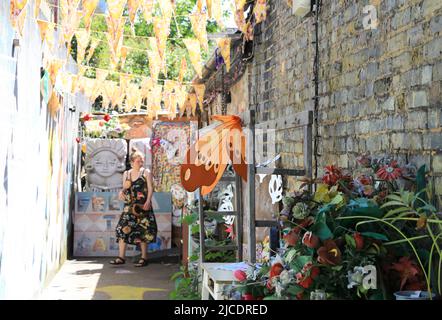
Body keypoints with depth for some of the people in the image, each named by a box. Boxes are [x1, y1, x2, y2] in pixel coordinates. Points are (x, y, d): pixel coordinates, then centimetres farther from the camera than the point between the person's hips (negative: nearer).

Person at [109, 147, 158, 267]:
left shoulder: (146, 172, 2)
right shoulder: (126, 174, 13)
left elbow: (150, 188, -4)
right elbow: (125, 188, 19)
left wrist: (148, 201, -17)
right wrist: (121, 192, -5)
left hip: (142, 207, -4)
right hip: (129, 206, 4)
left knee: (143, 231, -3)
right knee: (123, 229, -3)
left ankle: (144, 258, 5)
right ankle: (121, 257, 3)